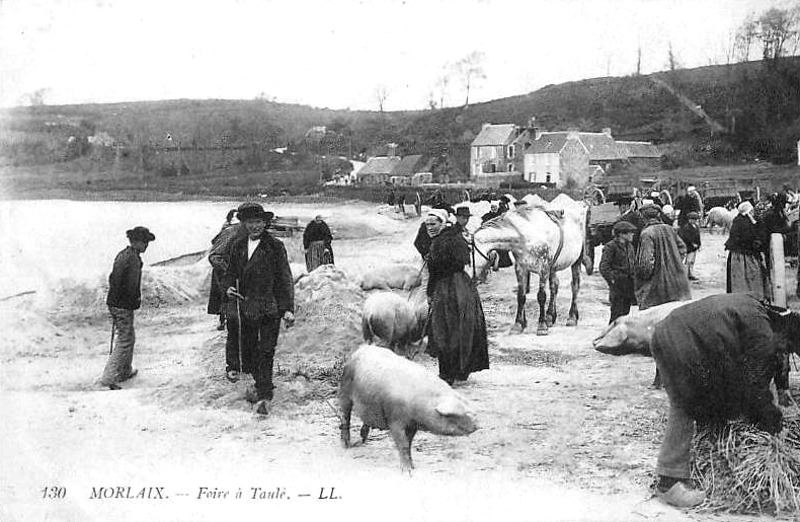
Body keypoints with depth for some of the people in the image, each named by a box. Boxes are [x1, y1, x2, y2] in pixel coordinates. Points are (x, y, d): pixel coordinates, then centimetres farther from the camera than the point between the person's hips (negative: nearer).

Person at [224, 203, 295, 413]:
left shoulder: (275, 247, -4)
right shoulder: (238, 246, 9)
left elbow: (285, 279, -4)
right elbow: (231, 273, 19)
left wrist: (288, 309, -10)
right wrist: (229, 287, -4)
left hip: (270, 308, -5)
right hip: (246, 307, 5)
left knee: (266, 352, -6)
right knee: (248, 349, 12)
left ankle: (263, 395, -2)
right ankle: (261, 386, 31)